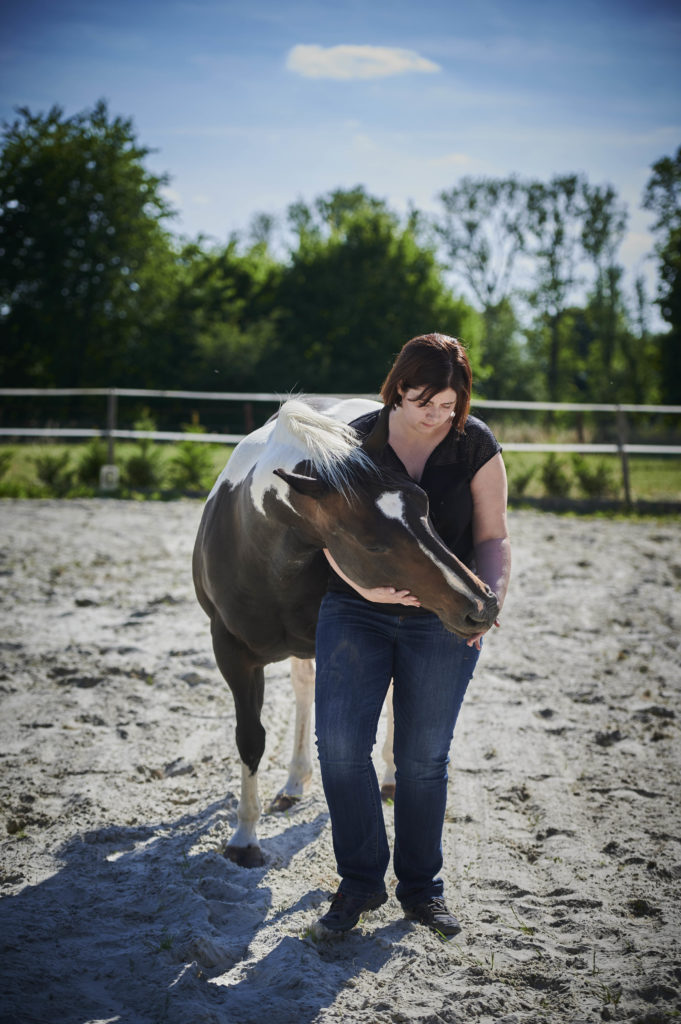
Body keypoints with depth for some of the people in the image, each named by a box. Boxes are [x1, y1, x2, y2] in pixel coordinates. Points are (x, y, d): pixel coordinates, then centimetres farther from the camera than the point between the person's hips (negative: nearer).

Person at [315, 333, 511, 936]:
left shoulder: (478, 446, -5)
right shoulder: (356, 442, -5)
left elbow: (493, 537, -1)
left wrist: (489, 598, -19)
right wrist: (365, 585, -25)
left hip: (444, 622, 0)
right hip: (356, 610, 1)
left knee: (423, 757, 5)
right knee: (340, 744, -10)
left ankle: (422, 889, 23)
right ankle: (361, 880, 9)